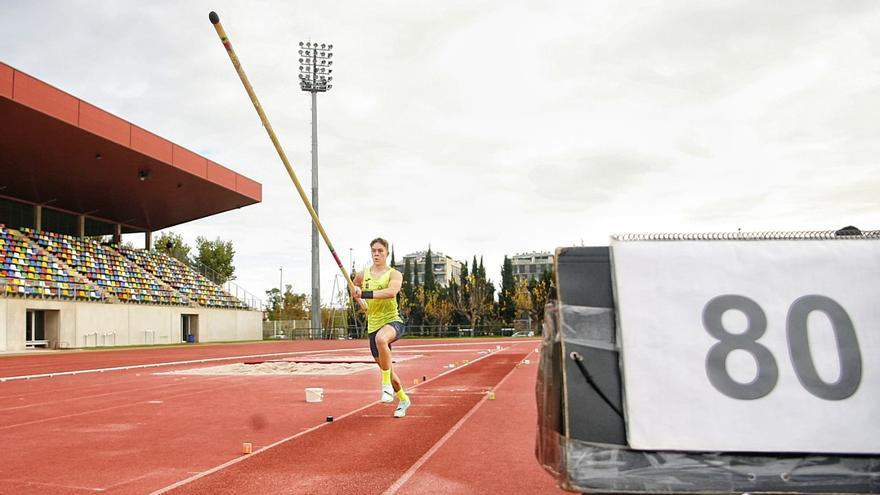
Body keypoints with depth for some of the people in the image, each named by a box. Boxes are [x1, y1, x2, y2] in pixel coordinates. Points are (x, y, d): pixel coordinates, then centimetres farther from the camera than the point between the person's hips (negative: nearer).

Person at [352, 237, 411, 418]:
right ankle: (403, 399, 39)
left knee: (381, 338, -41)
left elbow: (392, 291, -28)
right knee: (385, 367, 14)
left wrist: (366, 294, -34)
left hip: (392, 321, -5)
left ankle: (387, 384, -26)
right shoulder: (363, 275, 7)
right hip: (373, 326, 6)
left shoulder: (394, 274, -6)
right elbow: (354, 289, 29)